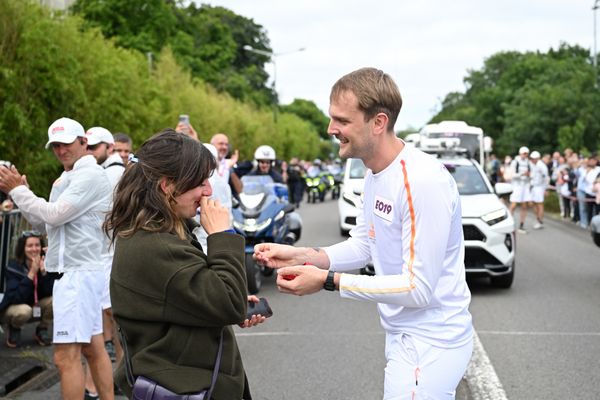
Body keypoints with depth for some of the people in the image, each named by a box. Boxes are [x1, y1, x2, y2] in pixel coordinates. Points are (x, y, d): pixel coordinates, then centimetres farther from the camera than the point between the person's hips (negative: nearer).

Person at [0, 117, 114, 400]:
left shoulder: (90, 175, -13)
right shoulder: (67, 179, 18)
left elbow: (55, 214, -20)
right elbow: (40, 221, 18)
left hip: (77, 273, -10)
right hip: (75, 271, 10)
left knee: (66, 356, -10)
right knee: (93, 348, 14)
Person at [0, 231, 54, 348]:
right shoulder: (13, 267, -20)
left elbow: (51, 293, -20)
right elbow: (16, 298, -32)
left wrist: (44, 272, -33)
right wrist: (31, 273, -36)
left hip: (37, 307, 4)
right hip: (14, 307, -3)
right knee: (24, 310, -37)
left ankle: (42, 330, 1)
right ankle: (13, 329, -1)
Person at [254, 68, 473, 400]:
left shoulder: (423, 181, -26)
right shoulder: (375, 174, 5)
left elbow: (418, 288, -25)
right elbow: (364, 245, 13)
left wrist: (328, 280, -24)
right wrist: (301, 256, -3)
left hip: (429, 343, -9)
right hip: (403, 335, 9)